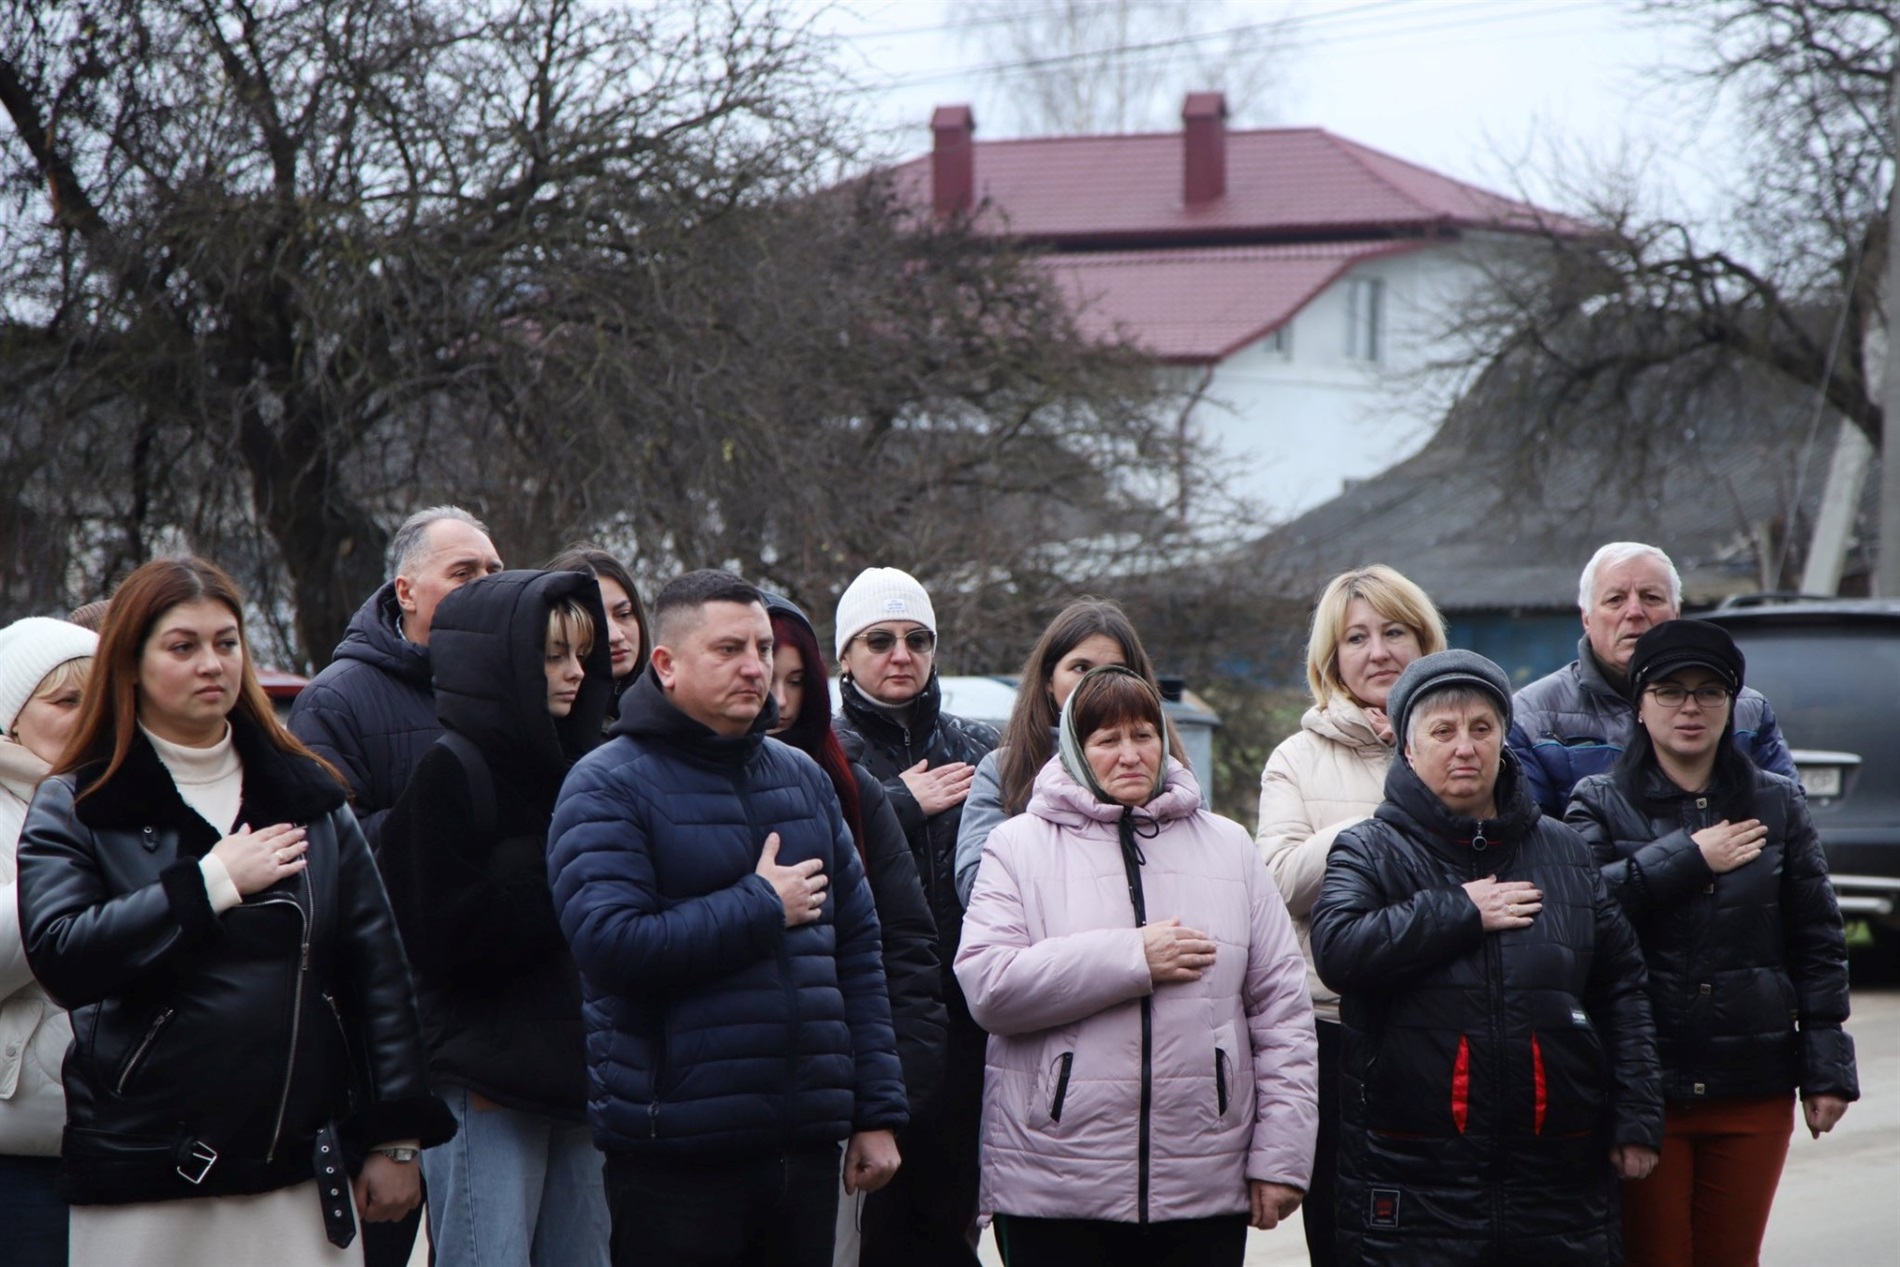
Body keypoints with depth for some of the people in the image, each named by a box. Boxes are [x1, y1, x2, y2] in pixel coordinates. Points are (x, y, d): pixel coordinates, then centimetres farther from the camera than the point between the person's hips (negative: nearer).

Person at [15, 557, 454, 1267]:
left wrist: (397, 1136, 6)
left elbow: (376, 970, 11)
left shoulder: (310, 797, 12)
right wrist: (210, 883, -13)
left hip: (303, 1177, 2)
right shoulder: (74, 809, 3)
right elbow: (59, 956, -14)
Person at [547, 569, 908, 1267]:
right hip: (677, 1152, -6)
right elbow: (609, 944, -19)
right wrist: (763, 908, -12)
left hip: (805, 1143, 6)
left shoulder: (802, 778, 15)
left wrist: (877, 1111, 12)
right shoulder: (607, 785, -5)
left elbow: (857, 951, 17)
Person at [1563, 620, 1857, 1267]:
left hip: (1753, 1091, 2)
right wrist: (1688, 858, -14)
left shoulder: (1778, 806, 10)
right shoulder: (1601, 804, 3)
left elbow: (1818, 944, 9)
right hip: (1642, 1086, -2)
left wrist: (1828, 1067, 3)